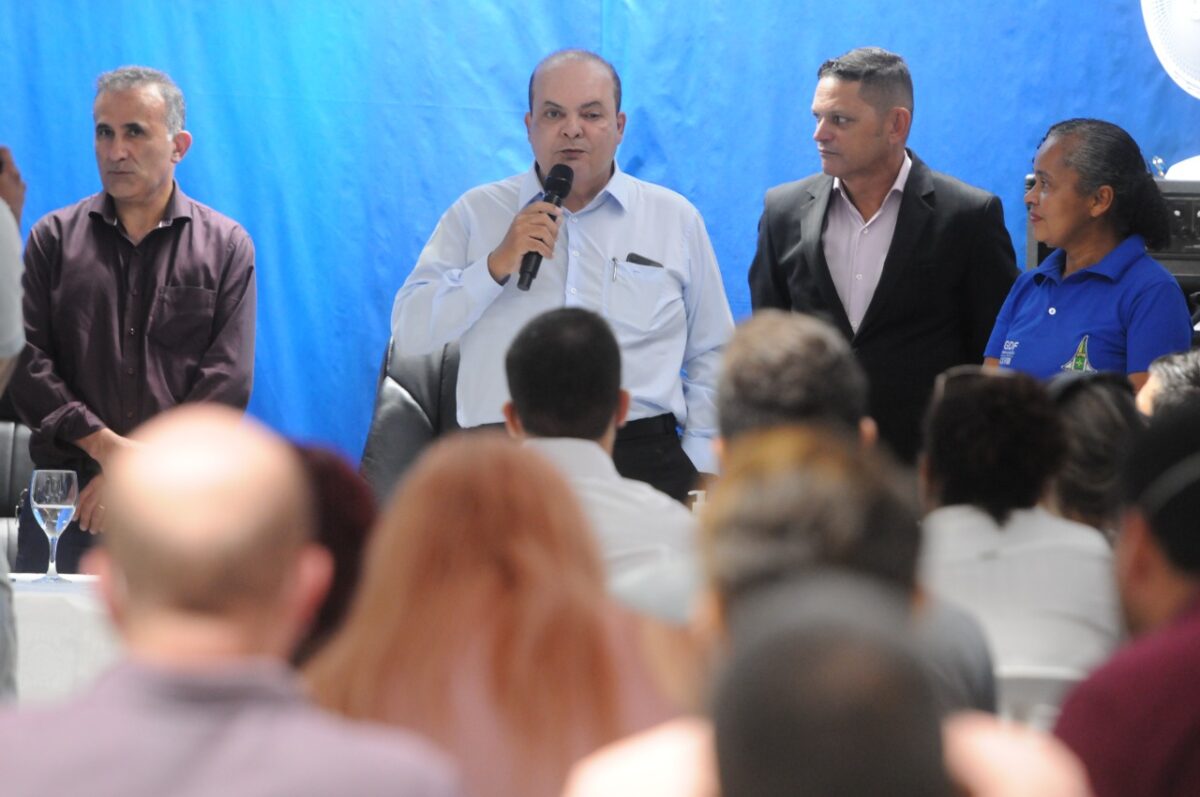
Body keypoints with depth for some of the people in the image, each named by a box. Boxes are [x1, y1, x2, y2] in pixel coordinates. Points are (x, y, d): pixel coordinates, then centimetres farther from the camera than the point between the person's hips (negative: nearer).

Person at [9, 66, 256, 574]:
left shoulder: (226, 246, 8)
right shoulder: (54, 238, 11)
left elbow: (228, 380, -1)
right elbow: (26, 361, 1)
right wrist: (105, 444, -13)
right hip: (63, 494, 1)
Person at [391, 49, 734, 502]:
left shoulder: (675, 218, 13)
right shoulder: (476, 214, 11)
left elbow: (711, 356, 17)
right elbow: (410, 332, 3)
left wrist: (701, 471, 8)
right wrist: (497, 264, -9)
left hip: (641, 465, 0)